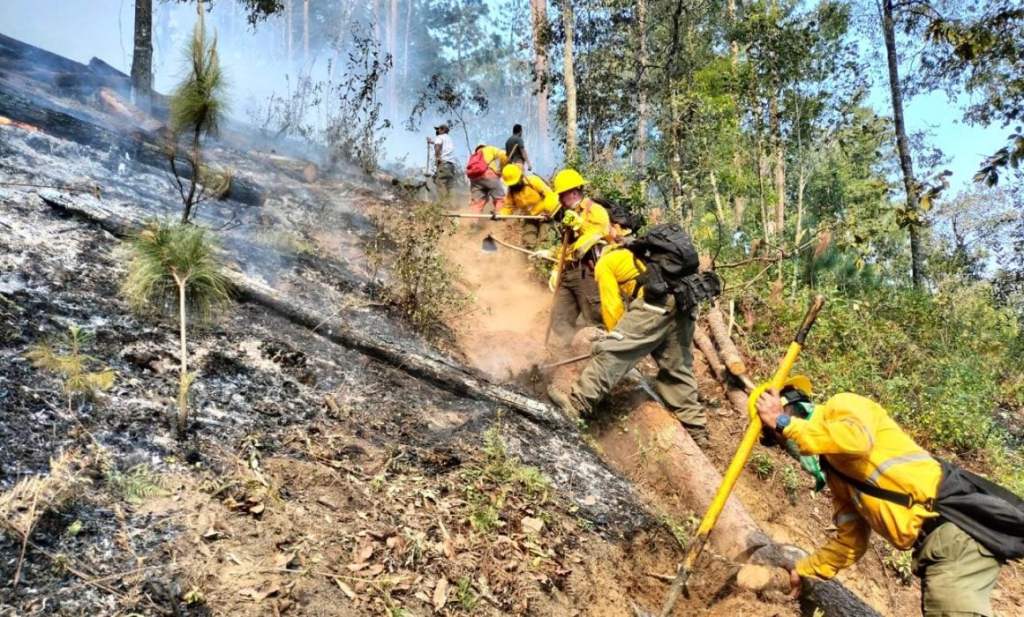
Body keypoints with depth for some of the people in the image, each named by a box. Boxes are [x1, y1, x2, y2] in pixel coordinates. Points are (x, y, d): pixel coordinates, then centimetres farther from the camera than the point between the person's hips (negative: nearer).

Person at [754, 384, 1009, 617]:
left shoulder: (840, 406, -1)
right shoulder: (834, 471, 22)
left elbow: (858, 439, -27)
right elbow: (851, 541, 25)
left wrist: (783, 423, -18)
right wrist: (801, 571, 28)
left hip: (955, 525, -10)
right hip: (937, 539, 10)